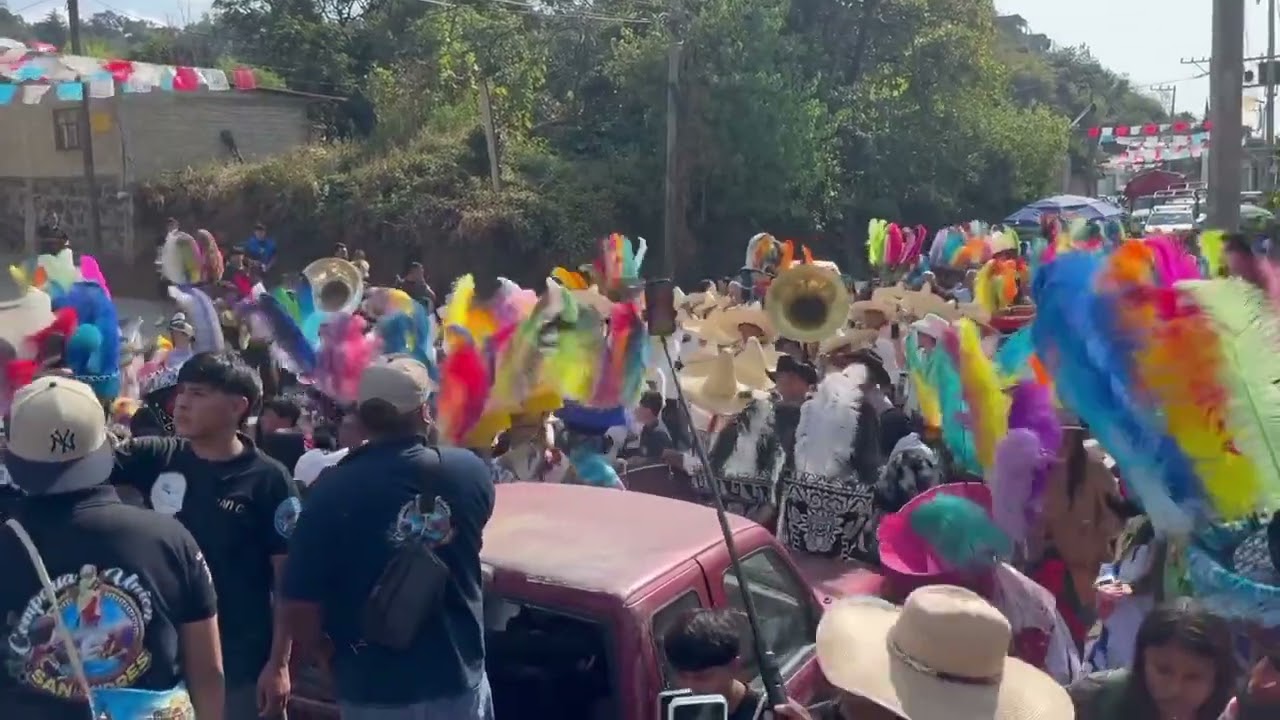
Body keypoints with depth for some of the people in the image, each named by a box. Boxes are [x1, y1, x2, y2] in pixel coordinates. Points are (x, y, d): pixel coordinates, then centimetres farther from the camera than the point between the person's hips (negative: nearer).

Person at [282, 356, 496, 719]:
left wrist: (329, 657, 6)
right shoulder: (470, 471, -9)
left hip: (373, 690, -1)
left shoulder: (333, 489, -17)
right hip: (459, 679, 2)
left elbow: (300, 603, -13)